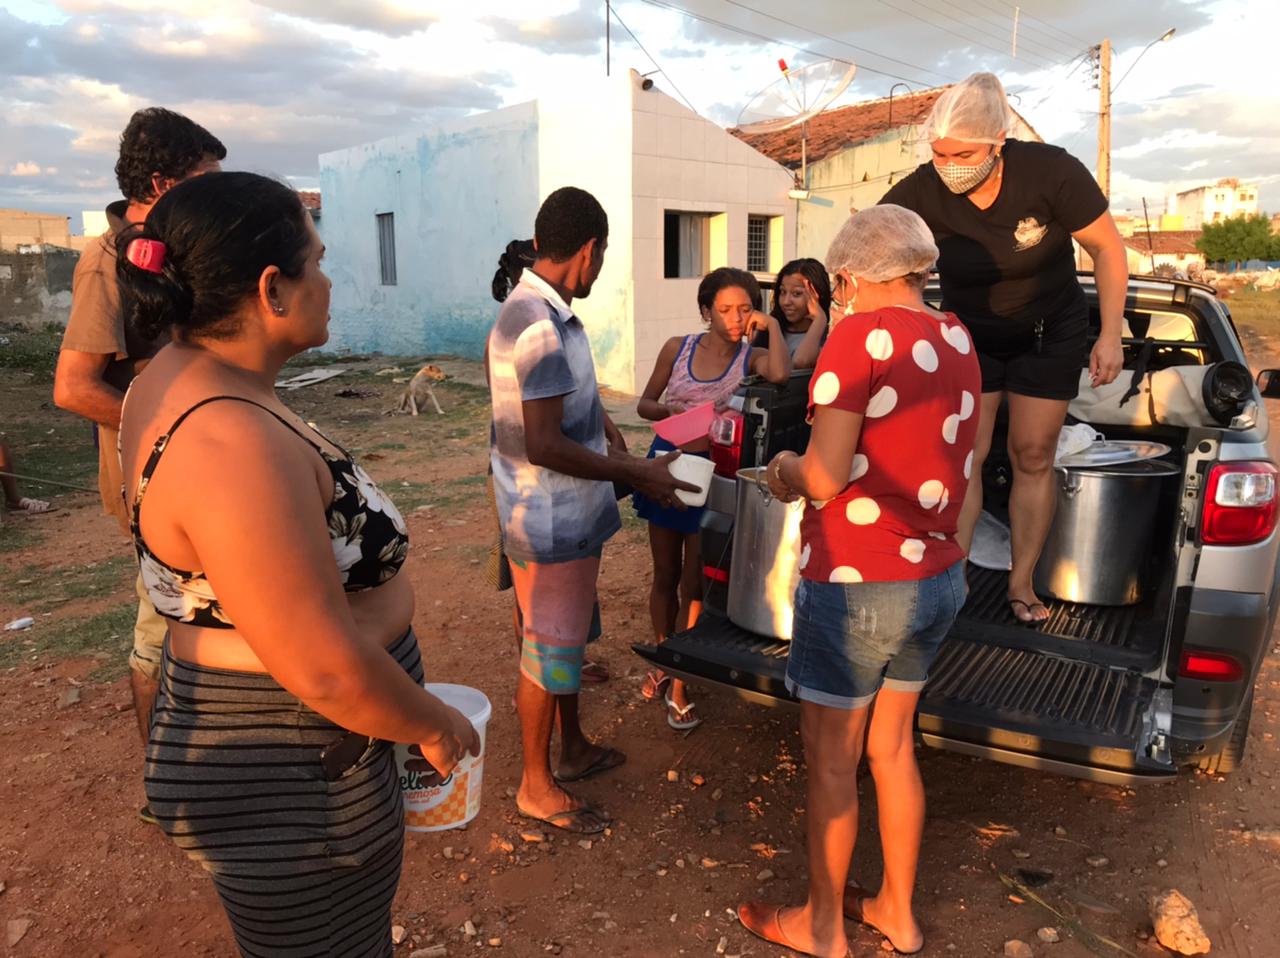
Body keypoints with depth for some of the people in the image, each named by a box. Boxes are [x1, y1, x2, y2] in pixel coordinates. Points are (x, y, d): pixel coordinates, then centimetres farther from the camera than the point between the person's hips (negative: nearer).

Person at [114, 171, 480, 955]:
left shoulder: (177, 380, 1)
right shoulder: (233, 445, -31)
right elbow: (326, 672, -30)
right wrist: (435, 725, -13)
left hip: (241, 737, 9)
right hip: (292, 781, -9)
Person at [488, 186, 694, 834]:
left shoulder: (551, 317, 9)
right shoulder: (540, 327, -24)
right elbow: (543, 446, -27)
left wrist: (627, 460, 11)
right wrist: (636, 474, -20)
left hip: (572, 516, 10)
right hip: (549, 525, -10)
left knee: (568, 636, 22)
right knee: (550, 649, 4)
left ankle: (574, 749, 40)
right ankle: (537, 786, 22)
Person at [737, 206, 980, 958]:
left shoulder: (862, 336, -17)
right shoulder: (956, 341, 6)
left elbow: (826, 477, -21)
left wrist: (785, 471, 0)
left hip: (858, 585, -7)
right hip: (938, 578, 7)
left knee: (831, 762, 11)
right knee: (893, 747, 22)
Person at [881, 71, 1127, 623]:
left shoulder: (1050, 171, -26)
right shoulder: (923, 193, -25)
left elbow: (1107, 247, -15)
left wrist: (1111, 334, -17)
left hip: (1050, 331, 0)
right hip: (969, 333, 1)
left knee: (1033, 457, 4)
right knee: (963, 456, -4)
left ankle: (1022, 582, 15)